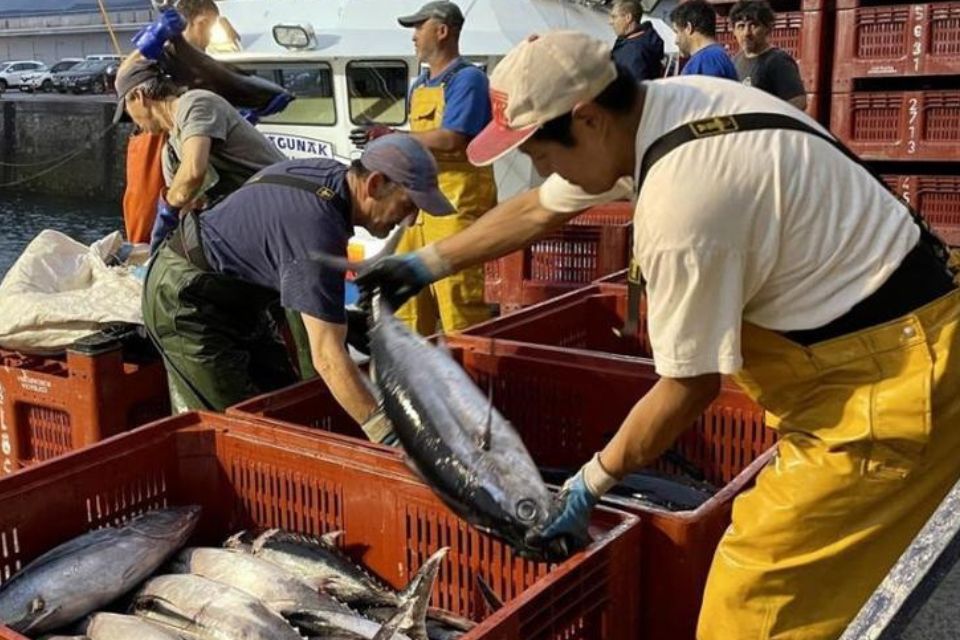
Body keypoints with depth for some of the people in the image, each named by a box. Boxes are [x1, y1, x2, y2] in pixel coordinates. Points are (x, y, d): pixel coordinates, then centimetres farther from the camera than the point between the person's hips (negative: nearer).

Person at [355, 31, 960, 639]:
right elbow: (539, 210, 15)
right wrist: (427, 263, 23)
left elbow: (690, 386, -18)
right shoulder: (659, 107, 0)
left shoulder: (680, 204, -29)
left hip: (894, 370, -9)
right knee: (787, 584, 17)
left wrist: (593, 480, -3)